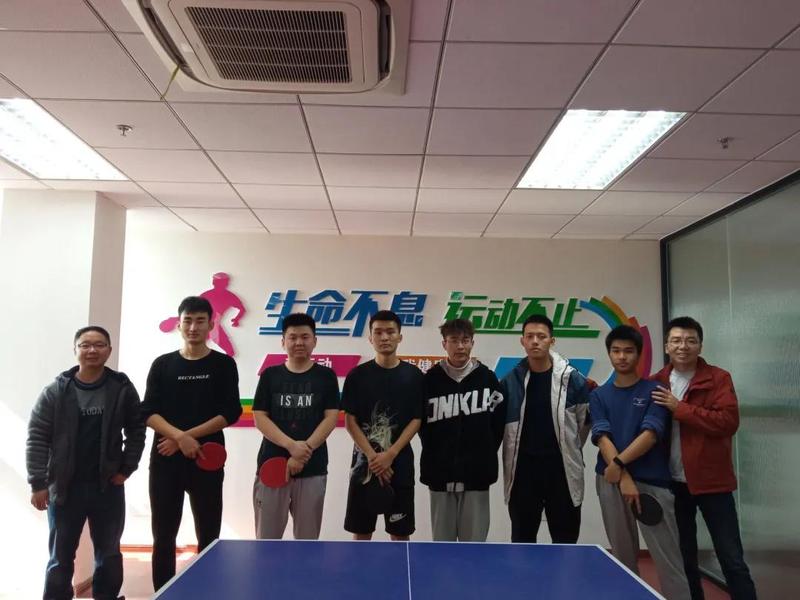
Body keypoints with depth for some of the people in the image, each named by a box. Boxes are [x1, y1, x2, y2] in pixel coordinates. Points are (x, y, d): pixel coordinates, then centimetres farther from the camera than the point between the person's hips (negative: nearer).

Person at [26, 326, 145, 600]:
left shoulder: (122, 388, -3)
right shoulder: (56, 391, -6)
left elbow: (136, 430, 4)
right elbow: (37, 438, -5)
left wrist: (126, 468, -3)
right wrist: (38, 483, -9)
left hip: (108, 486, 1)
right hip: (64, 487, -1)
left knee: (109, 554, 15)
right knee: (60, 557, 13)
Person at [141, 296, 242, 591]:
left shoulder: (223, 364, 3)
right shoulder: (162, 364, 6)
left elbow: (231, 412, -5)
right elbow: (148, 412, -1)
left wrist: (189, 436, -13)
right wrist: (180, 436, -16)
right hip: (165, 461, 1)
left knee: (208, 537, 5)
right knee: (163, 537, 8)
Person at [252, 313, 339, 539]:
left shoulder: (326, 376, 4)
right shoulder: (270, 375, 6)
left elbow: (331, 418, -3)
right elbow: (259, 418, 0)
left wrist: (302, 454, -14)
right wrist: (292, 446, -15)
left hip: (313, 469, 0)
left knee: (307, 539, 7)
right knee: (267, 538, 5)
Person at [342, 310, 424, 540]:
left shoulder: (413, 375, 1)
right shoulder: (357, 375, 1)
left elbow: (416, 420, -1)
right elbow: (350, 421, -1)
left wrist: (390, 455, -12)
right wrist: (372, 456, -12)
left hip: (400, 463, 0)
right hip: (365, 462, 0)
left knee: (400, 532, 7)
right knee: (361, 532, 8)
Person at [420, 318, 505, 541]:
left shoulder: (487, 378, 1)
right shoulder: (431, 379, 0)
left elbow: (499, 421, 4)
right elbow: (422, 422, 2)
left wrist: (486, 454, 0)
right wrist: (436, 455, -1)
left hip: (477, 473, 0)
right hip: (440, 473, 0)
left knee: (475, 539, 8)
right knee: (442, 540, 10)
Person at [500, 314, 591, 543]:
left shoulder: (572, 379, -4)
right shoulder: (511, 381, -1)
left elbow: (584, 423, 5)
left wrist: (568, 452, 11)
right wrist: (527, 452, 6)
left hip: (562, 472, -1)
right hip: (522, 472, 1)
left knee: (566, 543, 10)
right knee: (521, 542, 12)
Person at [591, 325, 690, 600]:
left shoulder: (654, 390, 4)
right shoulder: (598, 395, 10)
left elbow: (651, 434, -8)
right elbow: (602, 437, -1)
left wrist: (619, 464, -14)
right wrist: (624, 478, -13)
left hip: (652, 481, -2)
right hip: (610, 482, 3)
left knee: (669, 559, -4)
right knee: (623, 556, 11)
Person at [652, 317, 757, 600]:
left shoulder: (718, 378, -5)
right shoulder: (656, 383, 5)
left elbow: (728, 421, -18)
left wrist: (680, 408, -19)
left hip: (711, 480, -3)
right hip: (673, 482, 3)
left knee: (732, 560, 2)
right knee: (683, 558, 15)